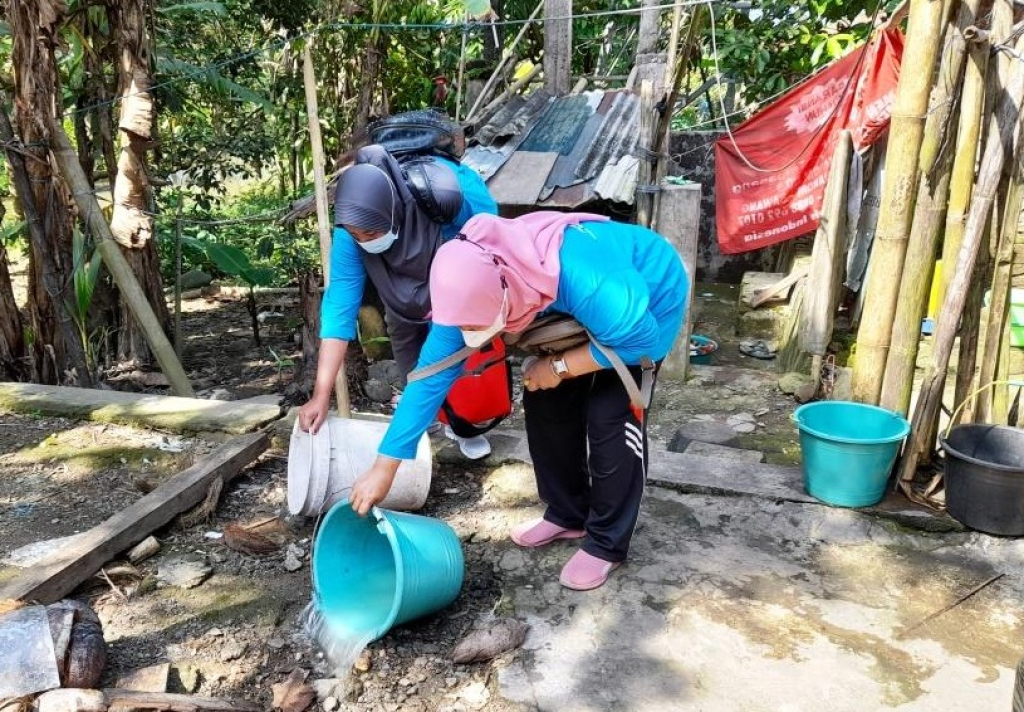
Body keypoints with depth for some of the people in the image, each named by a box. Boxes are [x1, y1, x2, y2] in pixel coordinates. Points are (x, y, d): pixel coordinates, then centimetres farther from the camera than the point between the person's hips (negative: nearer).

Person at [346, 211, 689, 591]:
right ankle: (568, 513, 20)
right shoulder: (475, 287, -25)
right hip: (584, 307, 6)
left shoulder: (580, 277, -44)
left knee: (609, 413, -15)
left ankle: (607, 542, 3)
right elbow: (432, 374, -20)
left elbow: (642, 340, -31)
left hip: (653, 294, -6)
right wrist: (384, 466, -19)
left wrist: (559, 366, -25)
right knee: (545, 400, 0)